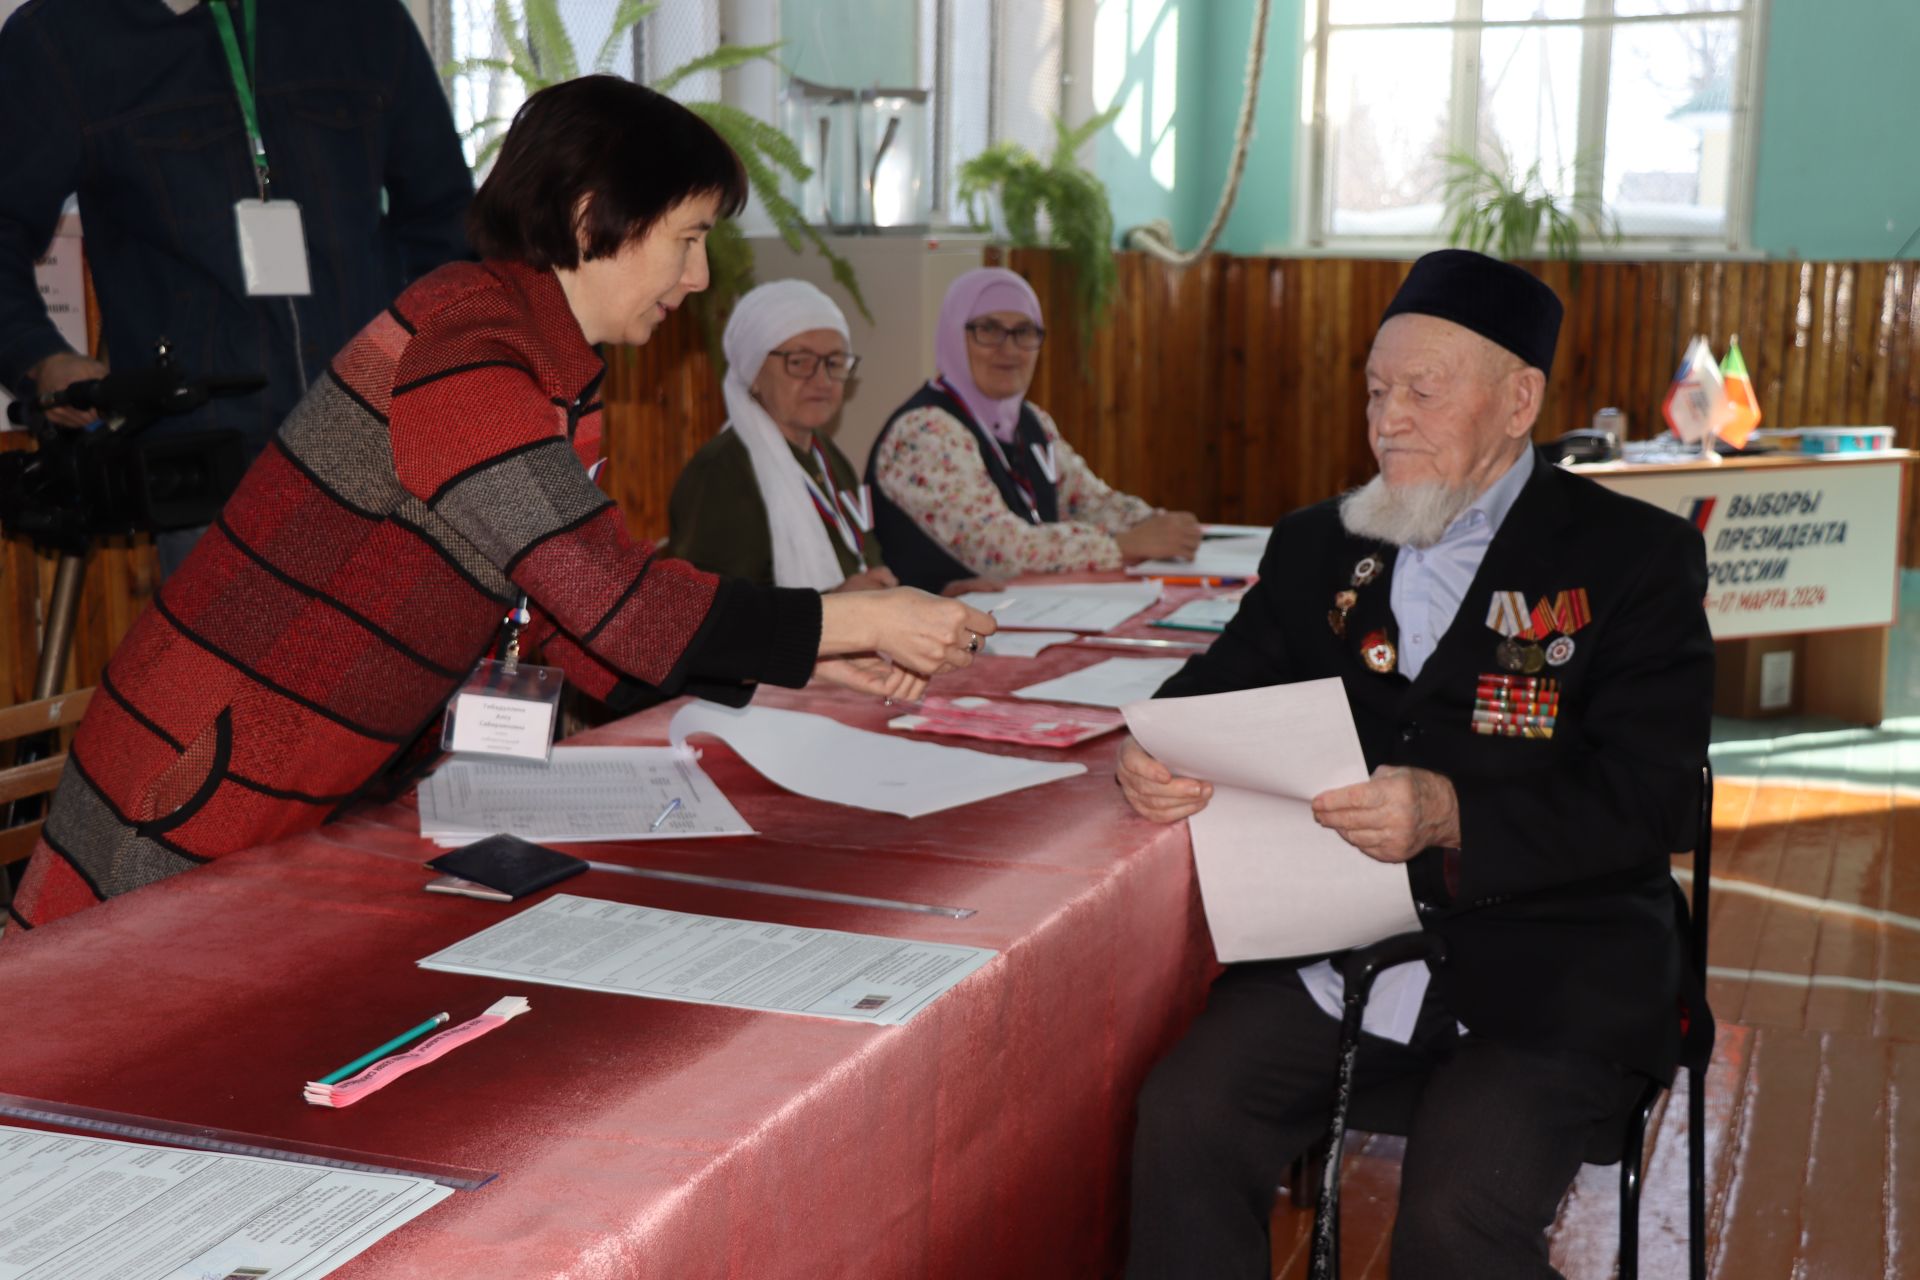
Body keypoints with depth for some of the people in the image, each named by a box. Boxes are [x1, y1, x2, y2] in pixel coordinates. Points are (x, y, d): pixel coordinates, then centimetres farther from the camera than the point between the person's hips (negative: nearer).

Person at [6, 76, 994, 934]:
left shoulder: (542, 372, 9)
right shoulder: (466, 359, -22)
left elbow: (589, 638, 8)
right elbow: (618, 605, -26)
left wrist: (814, 662, 1)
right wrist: (861, 619, -17)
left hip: (330, 809, 9)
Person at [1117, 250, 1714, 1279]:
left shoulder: (1635, 557, 0)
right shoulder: (1317, 548, 15)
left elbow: (1648, 801, -9)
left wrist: (1450, 813, -25)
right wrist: (1156, 755, -10)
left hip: (1544, 971, -3)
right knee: (1182, 1121, -21)